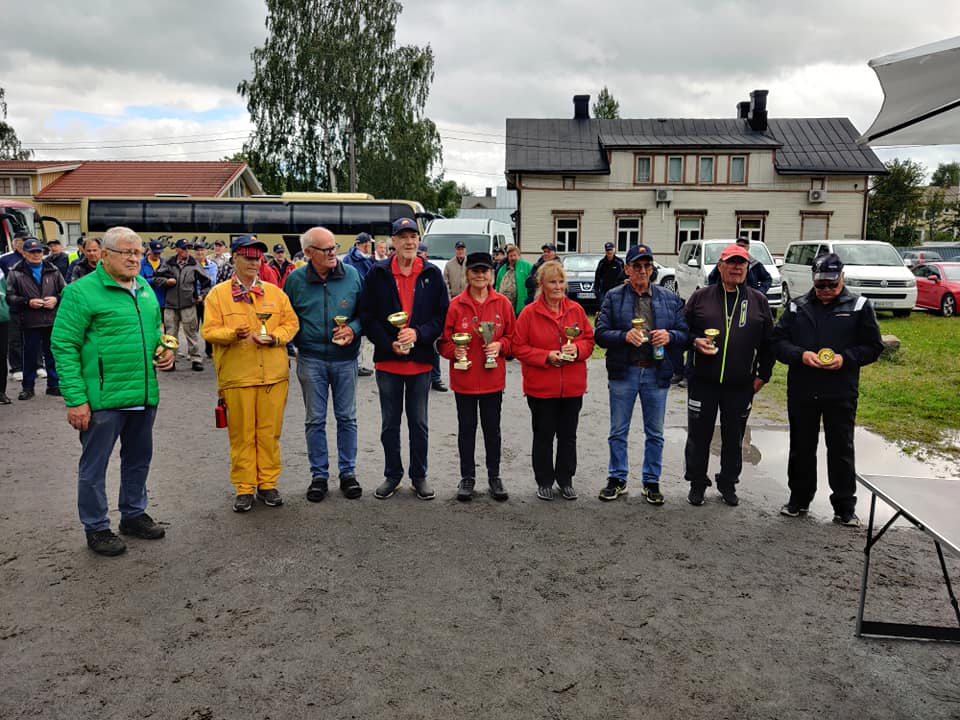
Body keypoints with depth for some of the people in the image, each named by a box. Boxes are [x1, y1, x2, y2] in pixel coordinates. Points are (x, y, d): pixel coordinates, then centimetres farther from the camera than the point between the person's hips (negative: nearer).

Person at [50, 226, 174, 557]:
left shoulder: (145, 289, 11)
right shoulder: (81, 291, -10)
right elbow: (64, 346, -13)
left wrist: (164, 349, 3)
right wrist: (75, 399, -18)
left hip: (144, 395, 7)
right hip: (103, 399, -7)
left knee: (139, 459, 19)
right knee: (94, 464, 7)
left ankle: (133, 514, 36)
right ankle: (96, 528, 22)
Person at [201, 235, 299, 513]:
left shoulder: (275, 292, 11)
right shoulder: (218, 294, 3)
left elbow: (291, 322, 11)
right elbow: (209, 331, -2)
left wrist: (275, 337, -8)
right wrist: (233, 333, -21)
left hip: (273, 375, 2)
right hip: (237, 376, -2)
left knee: (269, 432, 7)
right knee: (241, 434, 4)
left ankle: (268, 483, 19)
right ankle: (244, 488, 15)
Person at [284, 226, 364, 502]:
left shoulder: (352, 274, 0)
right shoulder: (295, 279, -1)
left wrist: (353, 329, -10)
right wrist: (300, 341, 0)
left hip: (345, 358, 0)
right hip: (311, 360, 0)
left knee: (347, 417, 8)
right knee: (315, 420, 7)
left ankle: (348, 472, 21)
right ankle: (319, 475, 19)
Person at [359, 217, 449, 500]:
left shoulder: (432, 274, 0)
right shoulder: (378, 274, -1)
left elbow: (443, 315, -1)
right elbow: (368, 317, -2)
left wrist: (418, 333, -16)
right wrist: (389, 344, -13)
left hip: (421, 360, 0)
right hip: (387, 360, 0)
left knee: (419, 423, 11)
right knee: (390, 423, 11)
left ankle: (419, 476, 24)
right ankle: (392, 475, 26)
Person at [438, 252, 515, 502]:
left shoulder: (502, 303, 0)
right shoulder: (455, 305, -3)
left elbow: (512, 337, 7)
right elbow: (444, 340, 2)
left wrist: (500, 345, -12)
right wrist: (454, 350, -17)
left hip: (493, 378, 1)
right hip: (464, 379, 0)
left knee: (492, 429, 11)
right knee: (466, 429, 11)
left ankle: (494, 476, 25)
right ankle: (467, 477, 24)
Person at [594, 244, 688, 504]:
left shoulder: (670, 299, 6)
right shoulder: (613, 297, 0)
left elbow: (685, 333, 6)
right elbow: (600, 333, -5)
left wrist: (670, 336, -15)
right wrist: (624, 336, -22)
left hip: (657, 373, 1)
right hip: (623, 373, -1)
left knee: (655, 433, 11)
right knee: (618, 431, 9)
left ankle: (652, 481, 26)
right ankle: (617, 479, 24)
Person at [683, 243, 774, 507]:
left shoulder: (758, 301, 6)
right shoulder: (701, 297, 4)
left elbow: (768, 341, 9)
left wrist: (763, 375, 4)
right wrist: (695, 341, -12)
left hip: (741, 386, 1)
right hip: (702, 382, -1)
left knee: (734, 438, 12)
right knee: (699, 435, 7)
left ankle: (728, 484, 28)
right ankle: (697, 483, 22)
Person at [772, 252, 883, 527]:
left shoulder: (859, 306, 2)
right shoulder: (797, 307, 6)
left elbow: (873, 346, 2)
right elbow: (778, 341, 3)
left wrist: (845, 358, -15)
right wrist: (801, 355, -15)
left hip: (841, 393, -2)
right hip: (801, 392, 2)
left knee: (841, 449, 5)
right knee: (801, 447, 12)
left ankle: (845, 506, 16)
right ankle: (799, 498, 26)